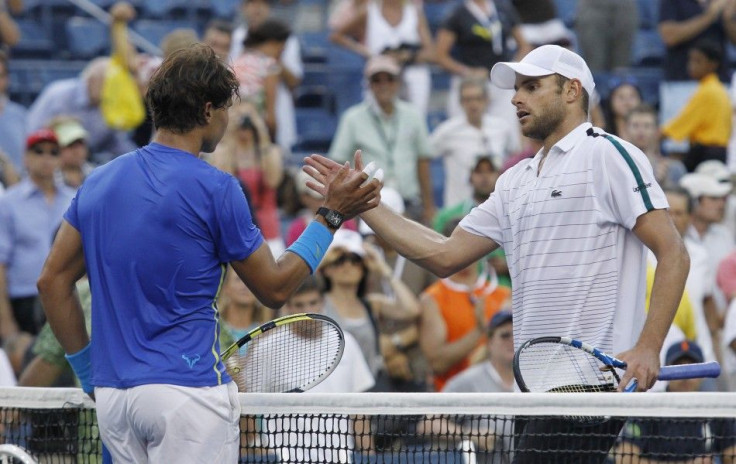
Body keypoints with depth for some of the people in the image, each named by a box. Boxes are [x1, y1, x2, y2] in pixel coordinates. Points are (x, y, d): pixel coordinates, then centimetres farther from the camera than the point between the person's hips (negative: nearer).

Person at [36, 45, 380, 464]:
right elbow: (275, 288, -1)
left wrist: (90, 373, 16)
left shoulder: (99, 182, 10)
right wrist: (331, 216, 7)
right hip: (187, 391, -7)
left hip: (111, 395, 7)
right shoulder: (215, 189, -9)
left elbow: (53, 281, 12)